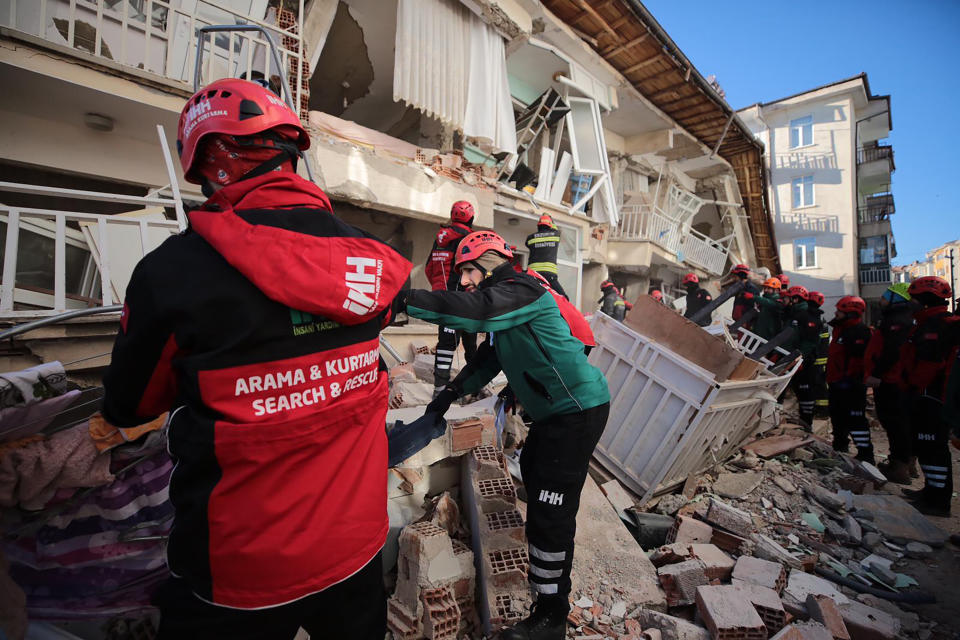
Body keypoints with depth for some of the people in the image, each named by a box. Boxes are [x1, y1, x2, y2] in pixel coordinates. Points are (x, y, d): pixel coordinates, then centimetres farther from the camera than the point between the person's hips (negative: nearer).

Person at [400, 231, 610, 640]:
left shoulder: (520, 290, -18)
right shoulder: (504, 305, 12)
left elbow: (472, 310, -37)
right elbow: (489, 359, 18)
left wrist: (403, 300, -37)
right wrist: (452, 392, 11)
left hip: (579, 409, -10)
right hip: (555, 409, 10)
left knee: (550, 510, -5)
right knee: (532, 471, 26)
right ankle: (547, 546, 52)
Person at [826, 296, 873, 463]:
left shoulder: (860, 331, -16)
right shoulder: (841, 329, 16)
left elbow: (858, 358, -25)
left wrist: (849, 378, -26)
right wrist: (830, 376, 26)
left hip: (850, 384, -11)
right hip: (837, 383, 11)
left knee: (855, 419, -6)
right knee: (838, 417, 21)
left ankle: (866, 454, 2)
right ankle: (839, 447, 36)